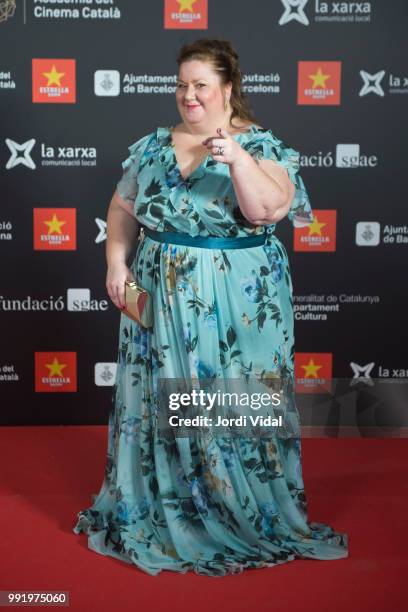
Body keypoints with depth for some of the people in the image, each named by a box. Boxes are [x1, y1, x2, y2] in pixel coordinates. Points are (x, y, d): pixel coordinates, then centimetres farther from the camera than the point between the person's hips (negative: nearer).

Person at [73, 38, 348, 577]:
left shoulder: (259, 144, -4)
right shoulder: (152, 146, 8)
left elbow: (269, 208, -19)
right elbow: (122, 208, 14)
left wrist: (237, 158, -29)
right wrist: (117, 263, 2)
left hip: (237, 304, -4)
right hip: (159, 298, 4)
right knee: (157, 401, 11)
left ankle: (252, 516, 22)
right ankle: (157, 510, 30)